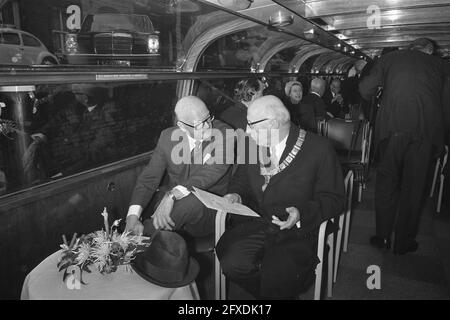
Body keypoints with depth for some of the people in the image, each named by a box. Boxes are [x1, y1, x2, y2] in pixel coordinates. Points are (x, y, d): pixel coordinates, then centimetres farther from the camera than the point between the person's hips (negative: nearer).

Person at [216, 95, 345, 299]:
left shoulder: (319, 149, -10)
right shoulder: (253, 143, 5)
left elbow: (334, 199, -6)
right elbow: (241, 177, 20)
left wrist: (302, 213, -24)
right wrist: (236, 194, -3)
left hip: (298, 231, -4)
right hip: (257, 224, 5)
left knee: (274, 279, -27)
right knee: (231, 263, -22)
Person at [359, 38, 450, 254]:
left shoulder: (390, 58, 13)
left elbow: (365, 89, 8)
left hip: (392, 126, -1)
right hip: (425, 129, 1)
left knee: (386, 181, 12)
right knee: (413, 185, 9)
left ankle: (383, 237, 18)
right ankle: (404, 242, 18)